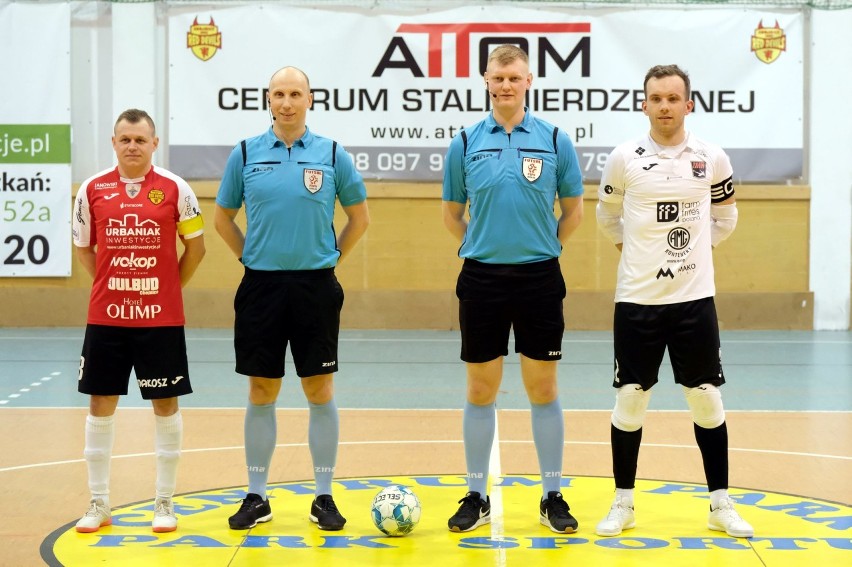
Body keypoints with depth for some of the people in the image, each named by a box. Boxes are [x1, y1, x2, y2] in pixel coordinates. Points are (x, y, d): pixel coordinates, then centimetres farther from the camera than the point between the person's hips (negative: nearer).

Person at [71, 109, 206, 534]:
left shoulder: (174, 189, -3)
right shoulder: (92, 190, 2)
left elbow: (195, 246, 5)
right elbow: (83, 247, 14)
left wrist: (170, 287, 4)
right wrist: (110, 284, 8)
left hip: (161, 319, -2)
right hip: (105, 317, 2)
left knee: (165, 405, 4)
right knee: (100, 405, 6)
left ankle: (165, 503, 16)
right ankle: (98, 503, 17)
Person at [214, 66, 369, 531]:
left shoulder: (331, 154, 1)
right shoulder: (245, 154, 3)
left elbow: (358, 217, 10)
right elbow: (223, 218, 12)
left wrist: (330, 259, 4)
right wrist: (252, 258, 6)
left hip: (315, 286, -1)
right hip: (261, 285, 1)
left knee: (320, 391, 3)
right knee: (261, 393, 6)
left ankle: (324, 497, 12)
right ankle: (256, 497, 16)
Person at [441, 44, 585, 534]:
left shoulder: (555, 140, 0)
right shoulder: (466, 143, 3)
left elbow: (574, 208, 9)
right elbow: (452, 212, 13)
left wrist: (546, 247, 5)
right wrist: (480, 246, 7)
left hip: (539, 278, -1)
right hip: (482, 279, 1)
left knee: (543, 389, 5)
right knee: (481, 391, 6)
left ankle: (553, 497, 15)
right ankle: (477, 497, 17)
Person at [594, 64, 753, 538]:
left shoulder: (712, 159, -1)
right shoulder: (624, 159, -3)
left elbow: (726, 217, 15)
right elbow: (607, 215, 14)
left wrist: (695, 249, 9)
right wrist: (636, 250, 10)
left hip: (695, 298, 1)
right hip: (637, 300, -1)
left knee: (707, 399, 5)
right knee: (630, 400, 3)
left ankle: (721, 505, 16)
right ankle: (624, 504, 15)